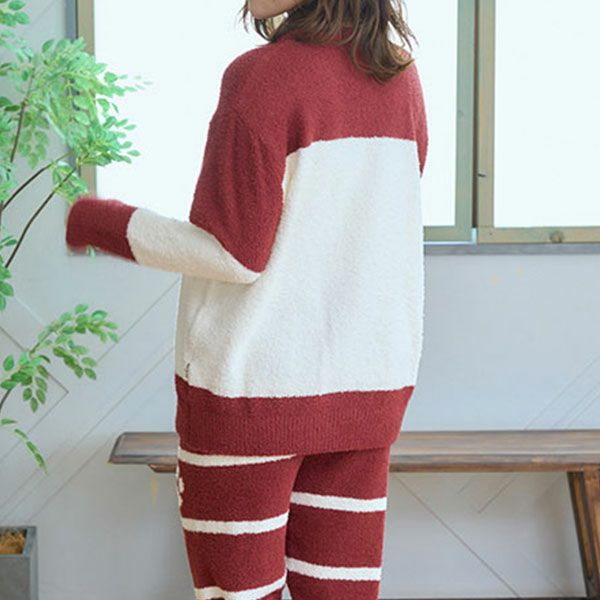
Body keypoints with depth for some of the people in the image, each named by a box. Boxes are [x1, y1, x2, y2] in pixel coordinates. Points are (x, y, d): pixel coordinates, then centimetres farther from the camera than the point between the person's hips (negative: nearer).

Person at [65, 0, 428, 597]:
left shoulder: (264, 76, -14)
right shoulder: (401, 77, 5)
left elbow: (234, 253, -16)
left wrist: (99, 221, -4)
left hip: (254, 382, -6)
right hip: (370, 383, 6)